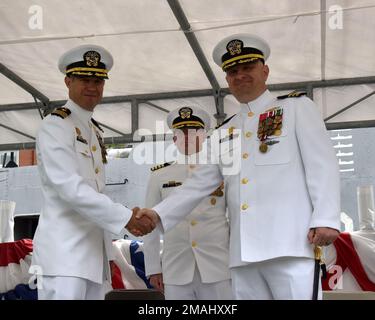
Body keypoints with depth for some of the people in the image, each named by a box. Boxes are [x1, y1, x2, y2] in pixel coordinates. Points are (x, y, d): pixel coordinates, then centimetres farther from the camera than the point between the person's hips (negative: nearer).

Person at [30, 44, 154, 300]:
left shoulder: (96, 131, 19)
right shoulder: (55, 125, -6)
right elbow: (69, 187, -19)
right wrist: (125, 217, -21)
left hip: (95, 249, 8)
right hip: (64, 249, -8)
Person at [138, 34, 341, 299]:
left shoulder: (297, 107, 9)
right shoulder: (225, 132, 22)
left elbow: (322, 164, -1)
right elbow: (199, 184, 19)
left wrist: (326, 218, -13)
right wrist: (159, 214, 8)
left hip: (290, 243, -4)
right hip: (243, 251, 5)